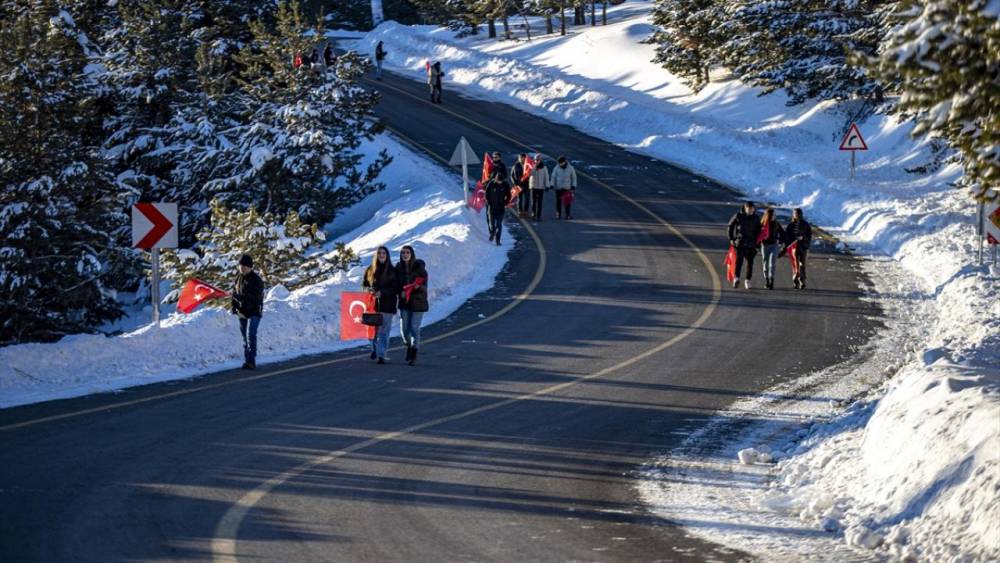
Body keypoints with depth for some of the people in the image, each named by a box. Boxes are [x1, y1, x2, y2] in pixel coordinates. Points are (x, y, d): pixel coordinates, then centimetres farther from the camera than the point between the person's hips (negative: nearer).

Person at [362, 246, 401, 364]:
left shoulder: (392, 271, 1)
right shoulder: (370, 270, 8)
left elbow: (396, 288, -2)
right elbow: (364, 284, 15)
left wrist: (382, 292, -15)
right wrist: (368, 289, -8)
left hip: (387, 305, -2)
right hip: (373, 304, 2)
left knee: (384, 331, -6)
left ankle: (381, 355, -4)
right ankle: (374, 349, 30)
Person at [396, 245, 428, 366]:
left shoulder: (419, 267, -9)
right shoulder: (399, 268, 1)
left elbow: (424, 286, -7)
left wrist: (418, 287, -27)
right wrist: (401, 292, -10)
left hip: (417, 302, -3)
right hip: (404, 302, 3)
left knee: (414, 328, -5)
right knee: (404, 329, 3)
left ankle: (413, 355, 3)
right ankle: (409, 346, 33)